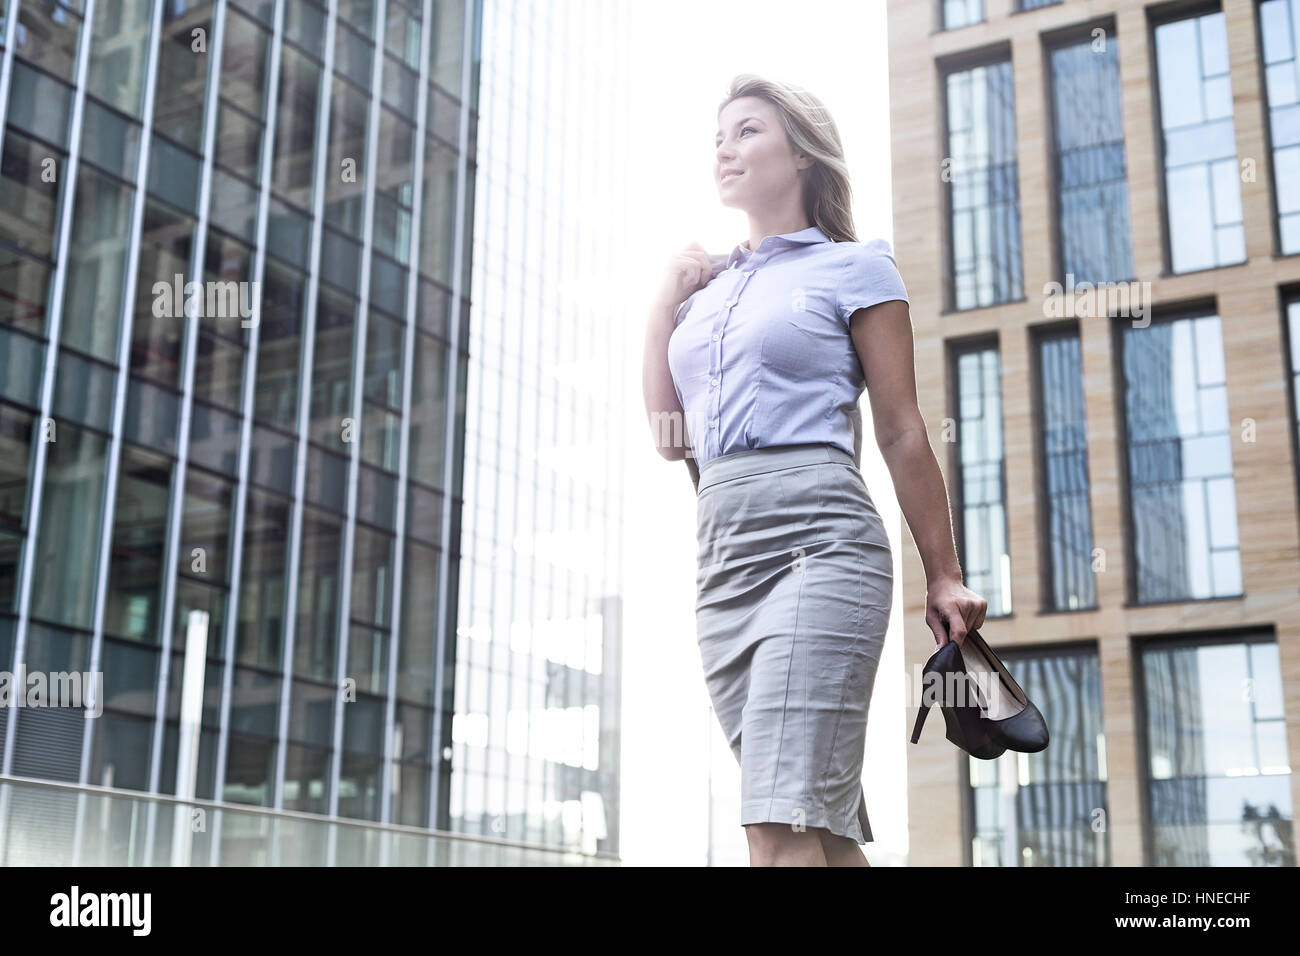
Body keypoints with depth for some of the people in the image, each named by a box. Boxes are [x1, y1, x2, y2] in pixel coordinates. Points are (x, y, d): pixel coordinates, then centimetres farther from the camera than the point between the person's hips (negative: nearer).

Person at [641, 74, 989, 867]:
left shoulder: (854, 269, 7)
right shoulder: (707, 288, 23)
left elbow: (903, 434, 3)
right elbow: (670, 437, 18)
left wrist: (943, 579, 0)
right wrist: (665, 304, 15)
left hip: (816, 541, -6)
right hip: (722, 557, 6)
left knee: (782, 829, -18)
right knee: (826, 827, 7)